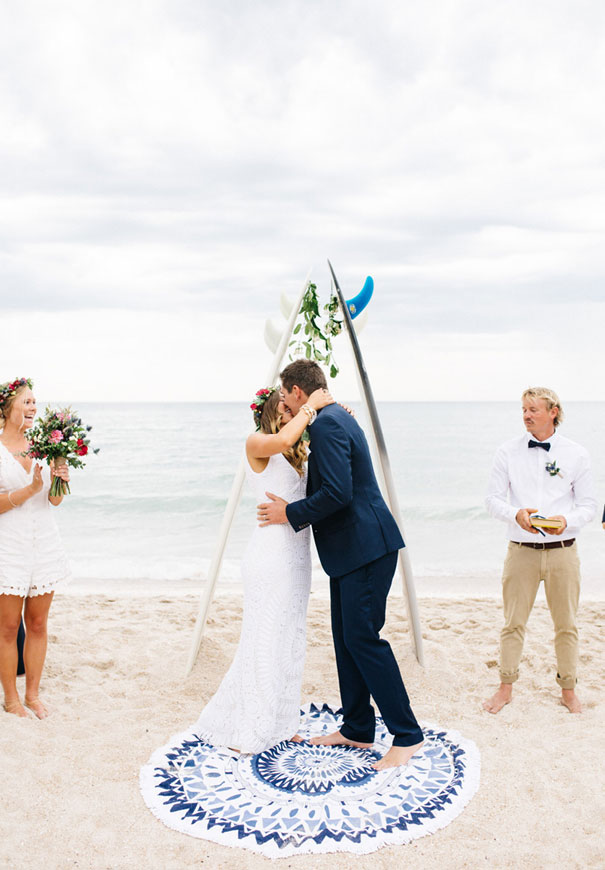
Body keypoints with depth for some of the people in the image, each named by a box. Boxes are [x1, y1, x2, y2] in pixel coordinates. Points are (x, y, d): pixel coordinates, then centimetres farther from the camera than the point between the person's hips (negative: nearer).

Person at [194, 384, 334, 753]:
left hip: (298, 553, 8)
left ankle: (278, 724, 26)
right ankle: (239, 729, 14)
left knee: (290, 640, 13)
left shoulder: (300, 453, 15)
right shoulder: (256, 444, -7)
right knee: (264, 641, -2)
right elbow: (283, 439, -28)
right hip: (271, 552, -8)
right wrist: (311, 406, -16)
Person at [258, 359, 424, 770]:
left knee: (363, 638, -7)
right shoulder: (338, 417, 16)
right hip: (351, 548, 11)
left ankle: (407, 735, 4)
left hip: (366, 548, -11)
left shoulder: (326, 425, -16)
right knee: (346, 638, 14)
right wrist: (295, 511, 23)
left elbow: (338, 493, -24)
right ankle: (357, 729, 25)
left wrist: (291, 513, -12)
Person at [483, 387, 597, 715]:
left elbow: (588, 504, 4)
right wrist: (516, 514, -18)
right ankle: (505, 687, 20)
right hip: (521, 549, 0)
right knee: (513, 622, 5)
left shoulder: (575, 454, 2)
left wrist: (567, 521, -17)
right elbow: (492, 498, 2)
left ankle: (568, 690, 25)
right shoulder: (508, 452, 2)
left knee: (566, 625, 9)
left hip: (562, 550, 0)